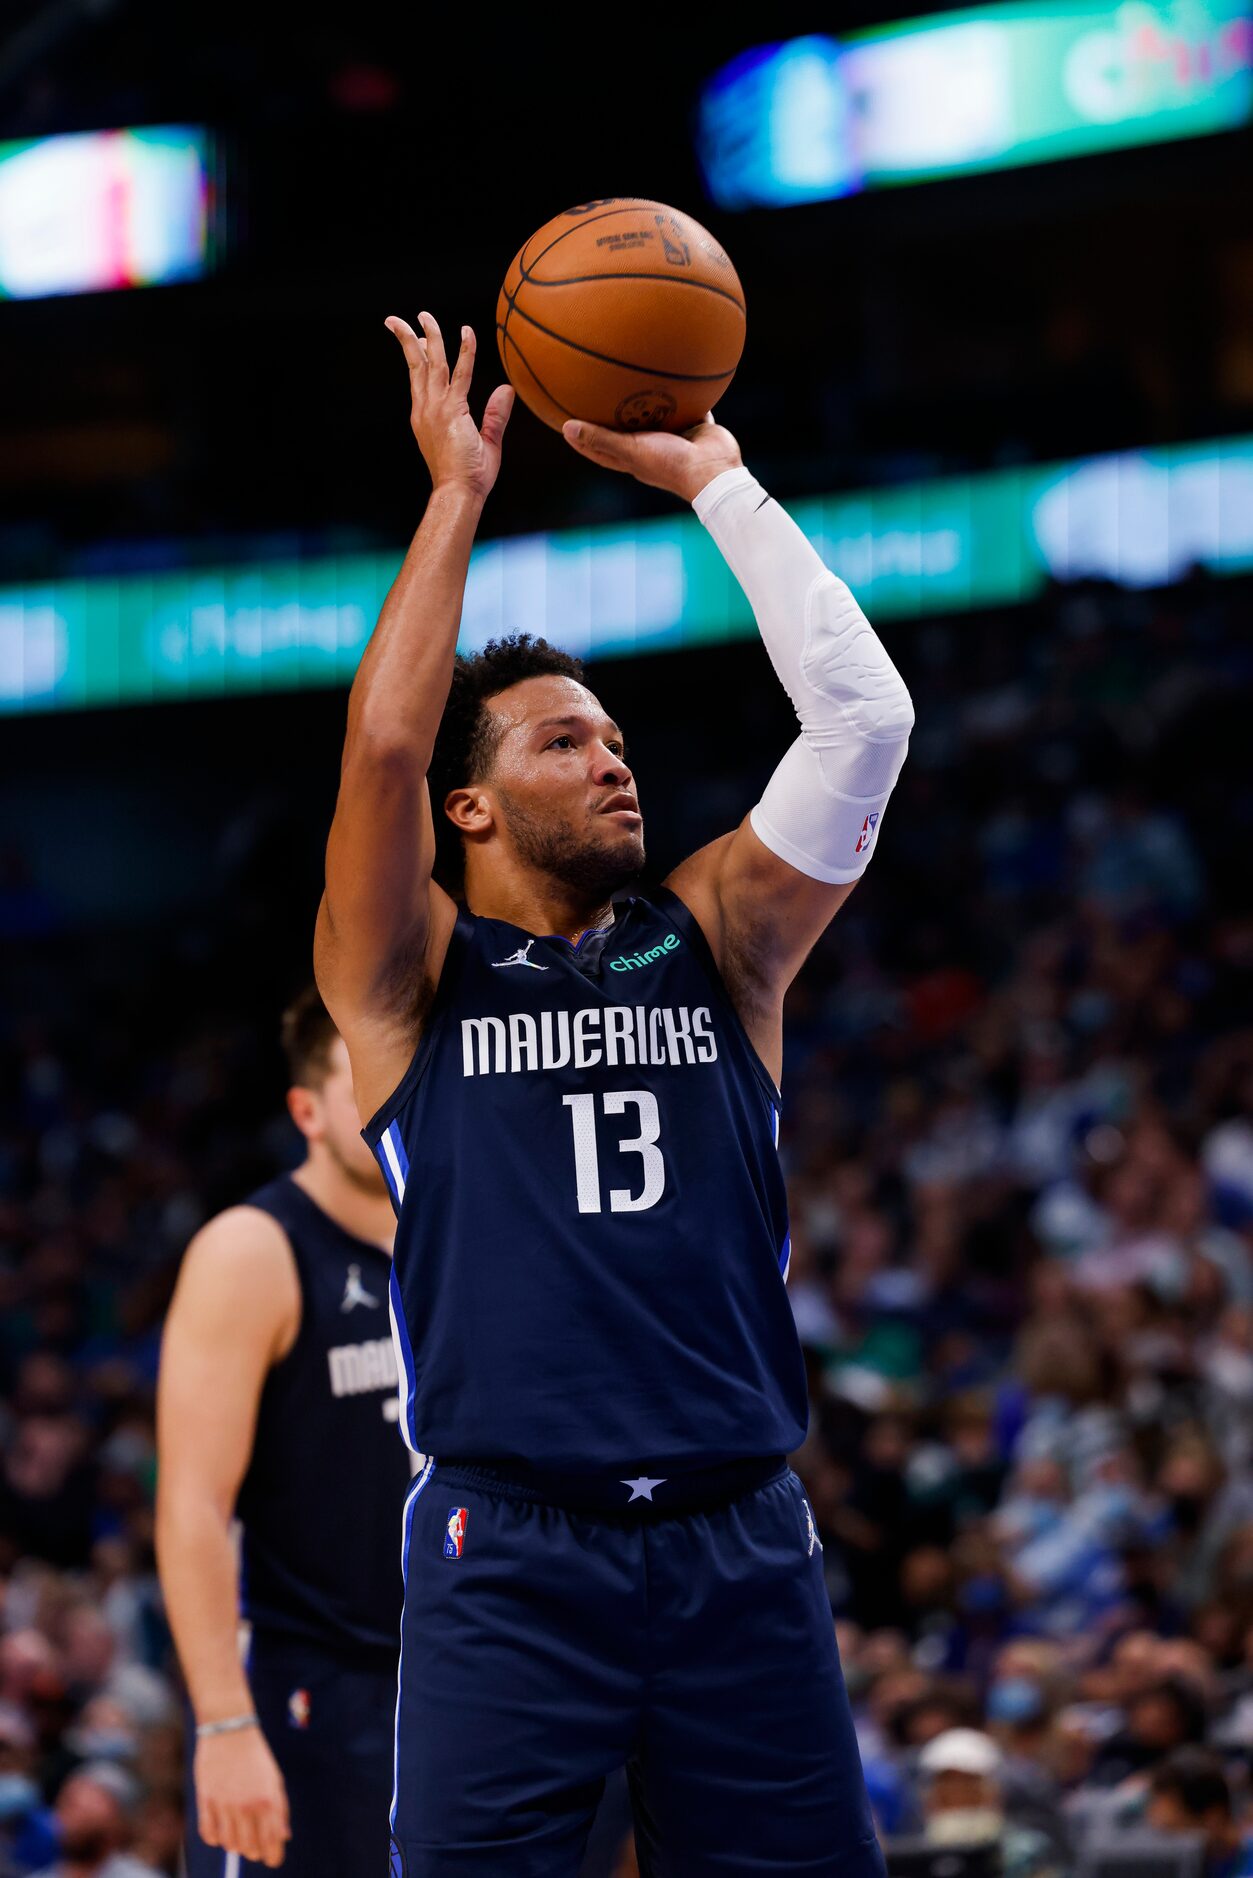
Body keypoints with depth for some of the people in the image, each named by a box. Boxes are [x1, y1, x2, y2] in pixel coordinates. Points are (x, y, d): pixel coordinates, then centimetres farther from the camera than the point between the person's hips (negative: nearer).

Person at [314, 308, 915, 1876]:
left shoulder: (714, 940, 15)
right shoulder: (411, 975, 7)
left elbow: (863, 719, 4)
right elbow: (382, 742, -10)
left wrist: (714, 481, 5)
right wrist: (457, 490, -2)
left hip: (739, 1540, 3)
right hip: (508, 1550, -3)